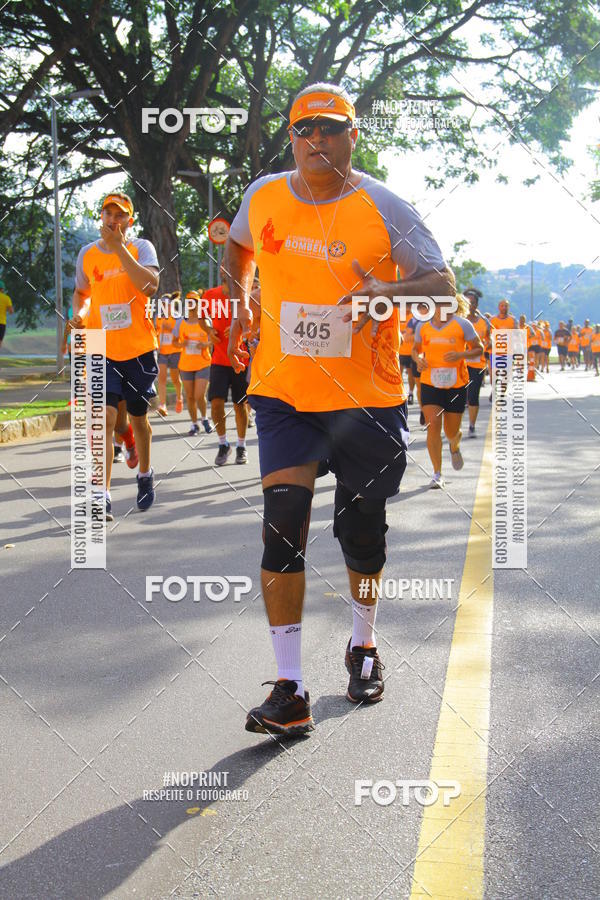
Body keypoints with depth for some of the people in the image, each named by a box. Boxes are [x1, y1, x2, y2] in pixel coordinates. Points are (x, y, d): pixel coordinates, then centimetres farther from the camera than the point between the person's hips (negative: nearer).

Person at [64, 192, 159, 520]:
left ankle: (145, 474, 41)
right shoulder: (87, 253, 6)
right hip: (102, 349, 1)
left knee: (138, 418, 14)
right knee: (104, 416, -15)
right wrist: (78, 314, 3)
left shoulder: (140, 247, -3)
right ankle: (102, 496, -17)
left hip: (139, 348, -1)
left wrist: (119, 247, -23)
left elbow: (151, 286, -22)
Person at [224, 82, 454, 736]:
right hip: (283, 391, 2)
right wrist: (242, 304, 12)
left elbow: (444, 282, -9)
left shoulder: (384, 207, -7)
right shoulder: (263, 197, 3)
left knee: (362, 528, 9)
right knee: (282, 524, -11)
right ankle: (289, 690, -6)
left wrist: (389, 291, -27)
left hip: (366, 394, -1)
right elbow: (239, 247, 25)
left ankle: (364, 646, 38)